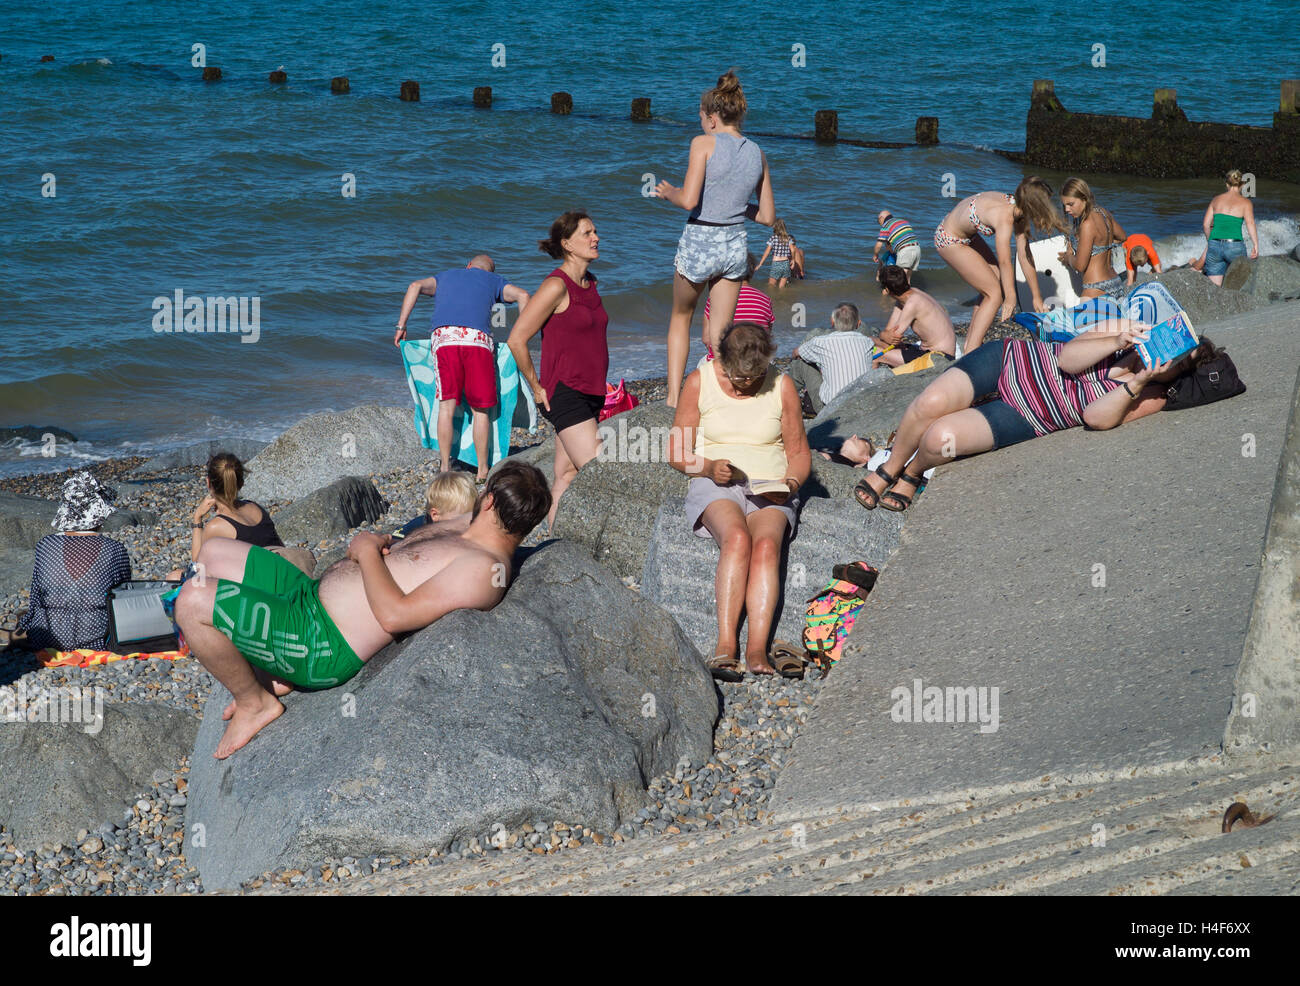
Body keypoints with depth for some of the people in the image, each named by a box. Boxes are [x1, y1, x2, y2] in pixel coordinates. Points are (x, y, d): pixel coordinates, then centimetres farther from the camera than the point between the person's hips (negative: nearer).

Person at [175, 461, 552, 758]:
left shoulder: (485, 569, -22)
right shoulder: (467, 527, 10)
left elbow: (394, 614, -29)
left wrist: (368, 551, -14)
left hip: (320, 642, -11)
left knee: (193, 601, -21)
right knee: (214, 552, 21)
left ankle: (255, 702, 1)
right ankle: (269, 675, 16)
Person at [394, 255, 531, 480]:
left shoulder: (446, 276, 32)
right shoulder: (494, 280, 28)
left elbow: (415, 286, 14)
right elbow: (522, 295, 11)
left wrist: (401, 325, 12)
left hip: (444, 337, 1)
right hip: (478, 339, -1)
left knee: (446, 406, 6)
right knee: (480, 410, 6)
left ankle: (445, 468, 4)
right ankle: (482, 472, 7)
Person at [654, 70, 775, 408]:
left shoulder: (704, 144, -10)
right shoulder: (757, 153, 6)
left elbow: (689, 200, -20)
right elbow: (768, 216, 10)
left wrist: (668, 192, 1)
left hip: (699, 243, -3)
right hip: (735, 246, 4)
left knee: (681, 318, 20)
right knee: (719, 335, 11)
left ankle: (674, 397, 16)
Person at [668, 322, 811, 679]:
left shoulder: (781, 386, 5)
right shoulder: (699, 382, 2)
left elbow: (799, 453, 13)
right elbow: (677, 452, 6)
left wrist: (790, 483, -9)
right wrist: (709, 467, -14)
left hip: (770, 491, 1)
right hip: (715, 488, -1)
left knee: (766, 544, -32)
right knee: (737, 539, -35)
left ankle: (757, 650, -43)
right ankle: (726, 645, -40)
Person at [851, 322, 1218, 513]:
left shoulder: (1151, 398, -5)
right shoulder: (1129, 329, -1)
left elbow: (1096, 418, -18)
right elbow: (1067, 357, -7)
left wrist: (1137, 383, -30)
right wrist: (1119, 342, -21)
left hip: (1026, 418, -2)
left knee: (940, 438, -25)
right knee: (930, 404, -22)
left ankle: (913, 474, 12)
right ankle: (890, 467, 11)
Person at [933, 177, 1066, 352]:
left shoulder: (1018, 211, -4)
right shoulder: (1004, 216, -31)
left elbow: (1025, 256, 0)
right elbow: (1005, 262, -28)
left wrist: (1037, 297, 3)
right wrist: (1010, 298, -19)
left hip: (966, 236, 10)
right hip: (949, 242, -10)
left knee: (998, 283, 11)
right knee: (995, 293, -8)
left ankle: (969, 343, 18)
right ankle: (970, 352, -8)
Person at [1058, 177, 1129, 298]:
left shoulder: (1088, 225, -18)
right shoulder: (1104, 214, 9)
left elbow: (1080, 265, -15)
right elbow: (1123, 237, 30)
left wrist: (1068, 257, 6)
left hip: (1097, 290, -10)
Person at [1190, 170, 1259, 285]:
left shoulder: (1216, 199, 12)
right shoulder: (1245, 202, 1)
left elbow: (1206, 224, 11)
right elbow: (1250, 223, -14)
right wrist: (1256, 245, -19)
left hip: (1214, 246, 3)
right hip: (1235, 246, -3)